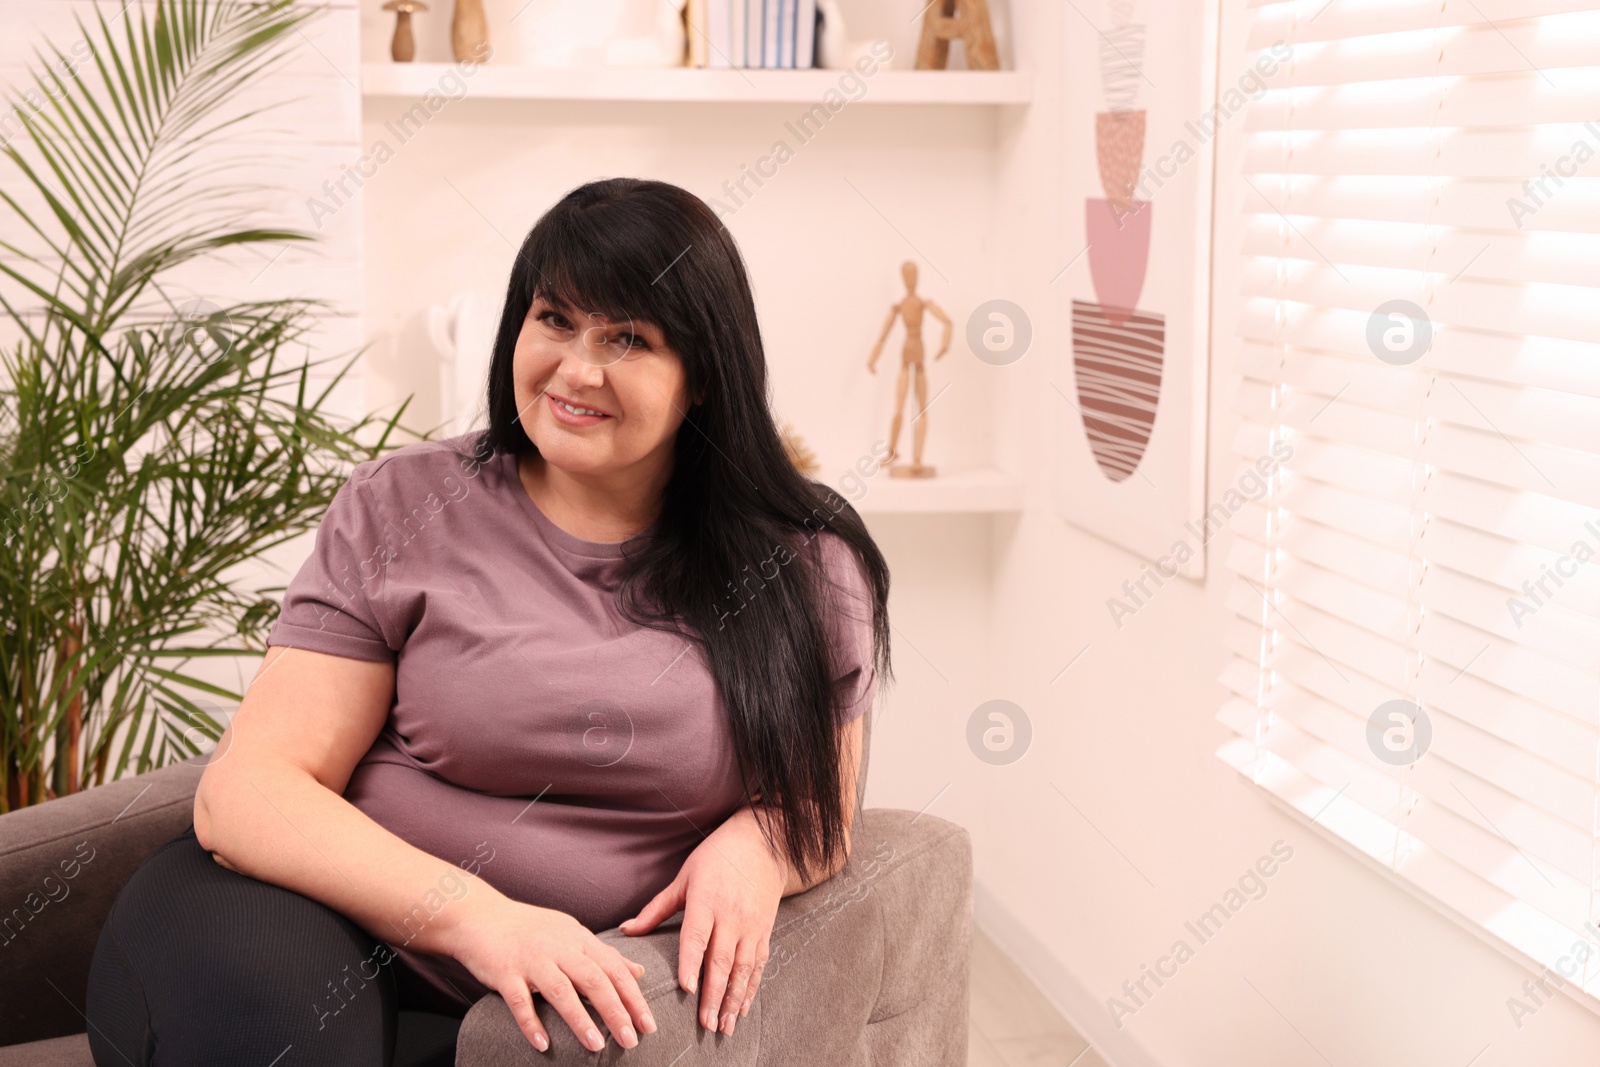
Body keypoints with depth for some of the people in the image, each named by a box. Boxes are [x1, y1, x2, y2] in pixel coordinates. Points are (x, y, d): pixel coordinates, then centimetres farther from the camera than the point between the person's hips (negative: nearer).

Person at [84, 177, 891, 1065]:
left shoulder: (808, 568, 2)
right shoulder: (401, 508, -1)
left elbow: (823, 806, 14)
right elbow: (248, 789, -8)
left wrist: (757, 844, -12)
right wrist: (476, 915, -23)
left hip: (589, 990, 3)